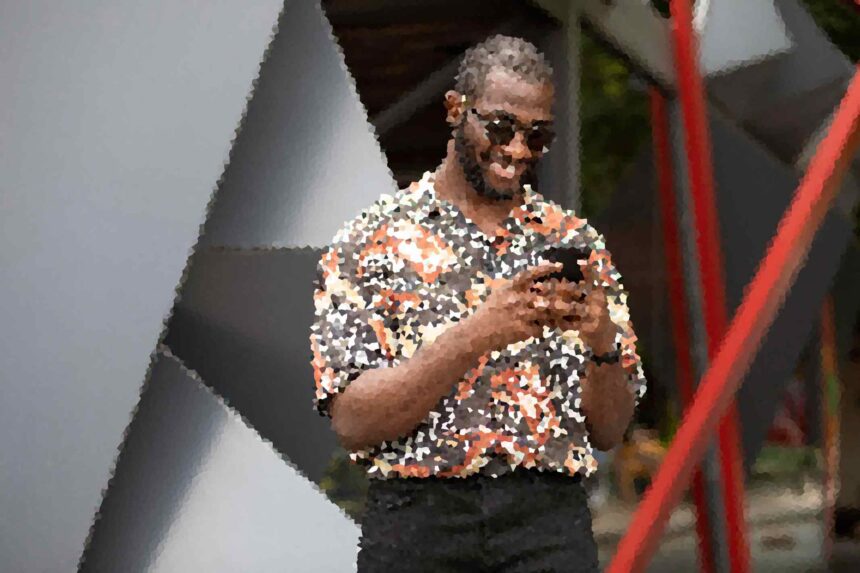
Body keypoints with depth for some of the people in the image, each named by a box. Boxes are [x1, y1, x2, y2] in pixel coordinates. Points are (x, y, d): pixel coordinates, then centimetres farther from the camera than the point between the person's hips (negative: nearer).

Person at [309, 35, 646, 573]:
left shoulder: (576, 244, 11)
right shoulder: (371, 241, 3)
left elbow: (609, 431, 11)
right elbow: (353, 422, -8)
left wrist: (603, 342, -9)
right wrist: (478, 334, -17)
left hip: (551, 527, 2)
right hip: (419, 524, -2)